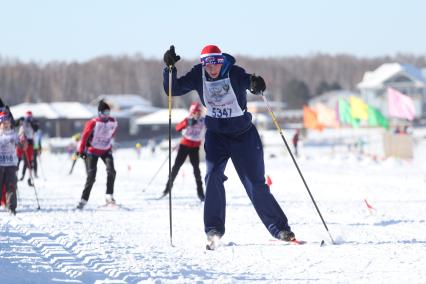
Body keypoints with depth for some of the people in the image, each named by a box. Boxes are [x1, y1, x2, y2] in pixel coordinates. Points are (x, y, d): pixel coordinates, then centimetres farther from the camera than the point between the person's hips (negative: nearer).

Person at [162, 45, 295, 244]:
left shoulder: (235, 73, -18)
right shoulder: (198, 76, -9)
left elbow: (252, 83, -34)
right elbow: (173, 89, -6)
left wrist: (257, 85, -57)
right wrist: (170, 68, -22)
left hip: (243, 134, -2)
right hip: (216, 134, 2)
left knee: (256, 184, -1)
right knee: (213, 176, -19)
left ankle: (280, 228, 10)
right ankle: (214, 229, -9)